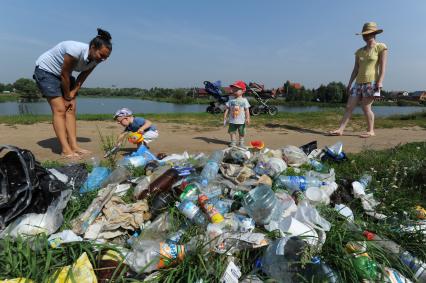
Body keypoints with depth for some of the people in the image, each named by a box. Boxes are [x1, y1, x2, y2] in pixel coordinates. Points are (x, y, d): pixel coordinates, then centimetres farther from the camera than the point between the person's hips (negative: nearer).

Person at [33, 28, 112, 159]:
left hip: (63, 75, 7)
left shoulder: (95, 60, -12)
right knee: (60, 109, -16)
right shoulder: (76, 50, -34)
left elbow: (81, 79, -4)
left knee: (71, 109, -4)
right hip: (45, 70, -7)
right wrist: (67, 97, -13)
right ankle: (66, 150, -18)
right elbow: (64, 75, -25)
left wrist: (71, 95, -11)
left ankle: (74, 146, -5)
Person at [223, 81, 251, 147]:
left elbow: (247, 110, -5)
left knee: (241, 133, 10)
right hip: (232, 121, 2)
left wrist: (247, 119, -12)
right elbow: (227, 109, 4)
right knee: (232, 132, 6)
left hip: (241, 121, -2)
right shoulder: (231, 100, 2)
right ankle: (233, 142, 18)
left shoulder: (244, 100, -4)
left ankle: (241, 142, 25)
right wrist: (224, 118, 1)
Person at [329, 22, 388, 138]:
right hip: (359, 82, 6)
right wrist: (349, 84, 11)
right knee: (349, 106, -1)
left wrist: (380, 82, -16)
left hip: (371, 81, -6)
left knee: (366, 107, -6)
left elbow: (382, 67, -6)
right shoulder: (359, 51, 16)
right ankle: (340, 130, -2)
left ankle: (370, 131, 8)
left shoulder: (381, 47, 1)